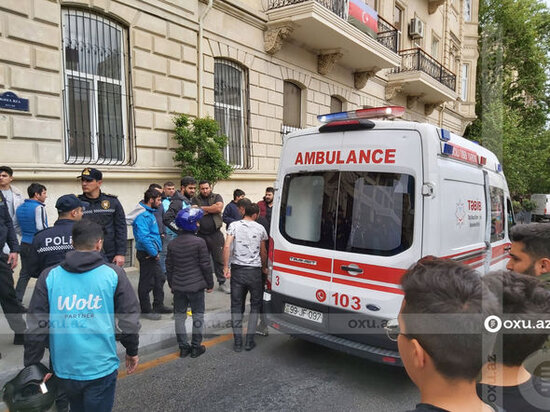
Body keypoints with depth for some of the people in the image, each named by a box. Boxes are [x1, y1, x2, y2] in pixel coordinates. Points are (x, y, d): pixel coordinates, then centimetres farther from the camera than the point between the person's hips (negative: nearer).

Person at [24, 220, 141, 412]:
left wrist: (31, 366, 8)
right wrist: (132, 351, 10)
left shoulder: (49, 276, -4)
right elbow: (130, 318, -6)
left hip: (64, 369, 3)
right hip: (101, 369, -3)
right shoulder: (114, 274, -8)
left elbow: (36, 325, -3)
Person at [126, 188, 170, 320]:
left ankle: (158, 305, 30)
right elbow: (143, 237, -28)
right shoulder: (143, 216, -20)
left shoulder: (149, 213, 13)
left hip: (152, 253, 10)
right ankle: (145, 310, 14)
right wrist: (154, 253, -20)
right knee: (147, 283, 2)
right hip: (147, 254, -10)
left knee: (160, 279, 17)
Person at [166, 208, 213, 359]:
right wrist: (210, 284, 0)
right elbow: (205, 265, -11)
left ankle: (183, 347, 20)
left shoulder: (172, 244, 3)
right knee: (198, 315, 9)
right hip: (196, 286, -4)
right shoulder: (199, 242, -14)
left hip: (178, 286, 4)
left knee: (179, 316, 14)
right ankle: (196, 347, 15)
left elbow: (169, 266, 9)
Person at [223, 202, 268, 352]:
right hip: (254, 271, 0)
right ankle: (249, 340, 10)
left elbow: (226, 247, -11)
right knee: (255, 305, 13)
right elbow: (263, 252, 12)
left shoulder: (234, 225, 1)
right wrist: (264, 267, 27)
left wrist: (225, 267, -5)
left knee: (236, 305, 10)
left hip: (237, 269, 0)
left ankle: (238, 341, 10)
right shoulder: (260, 228, 4)